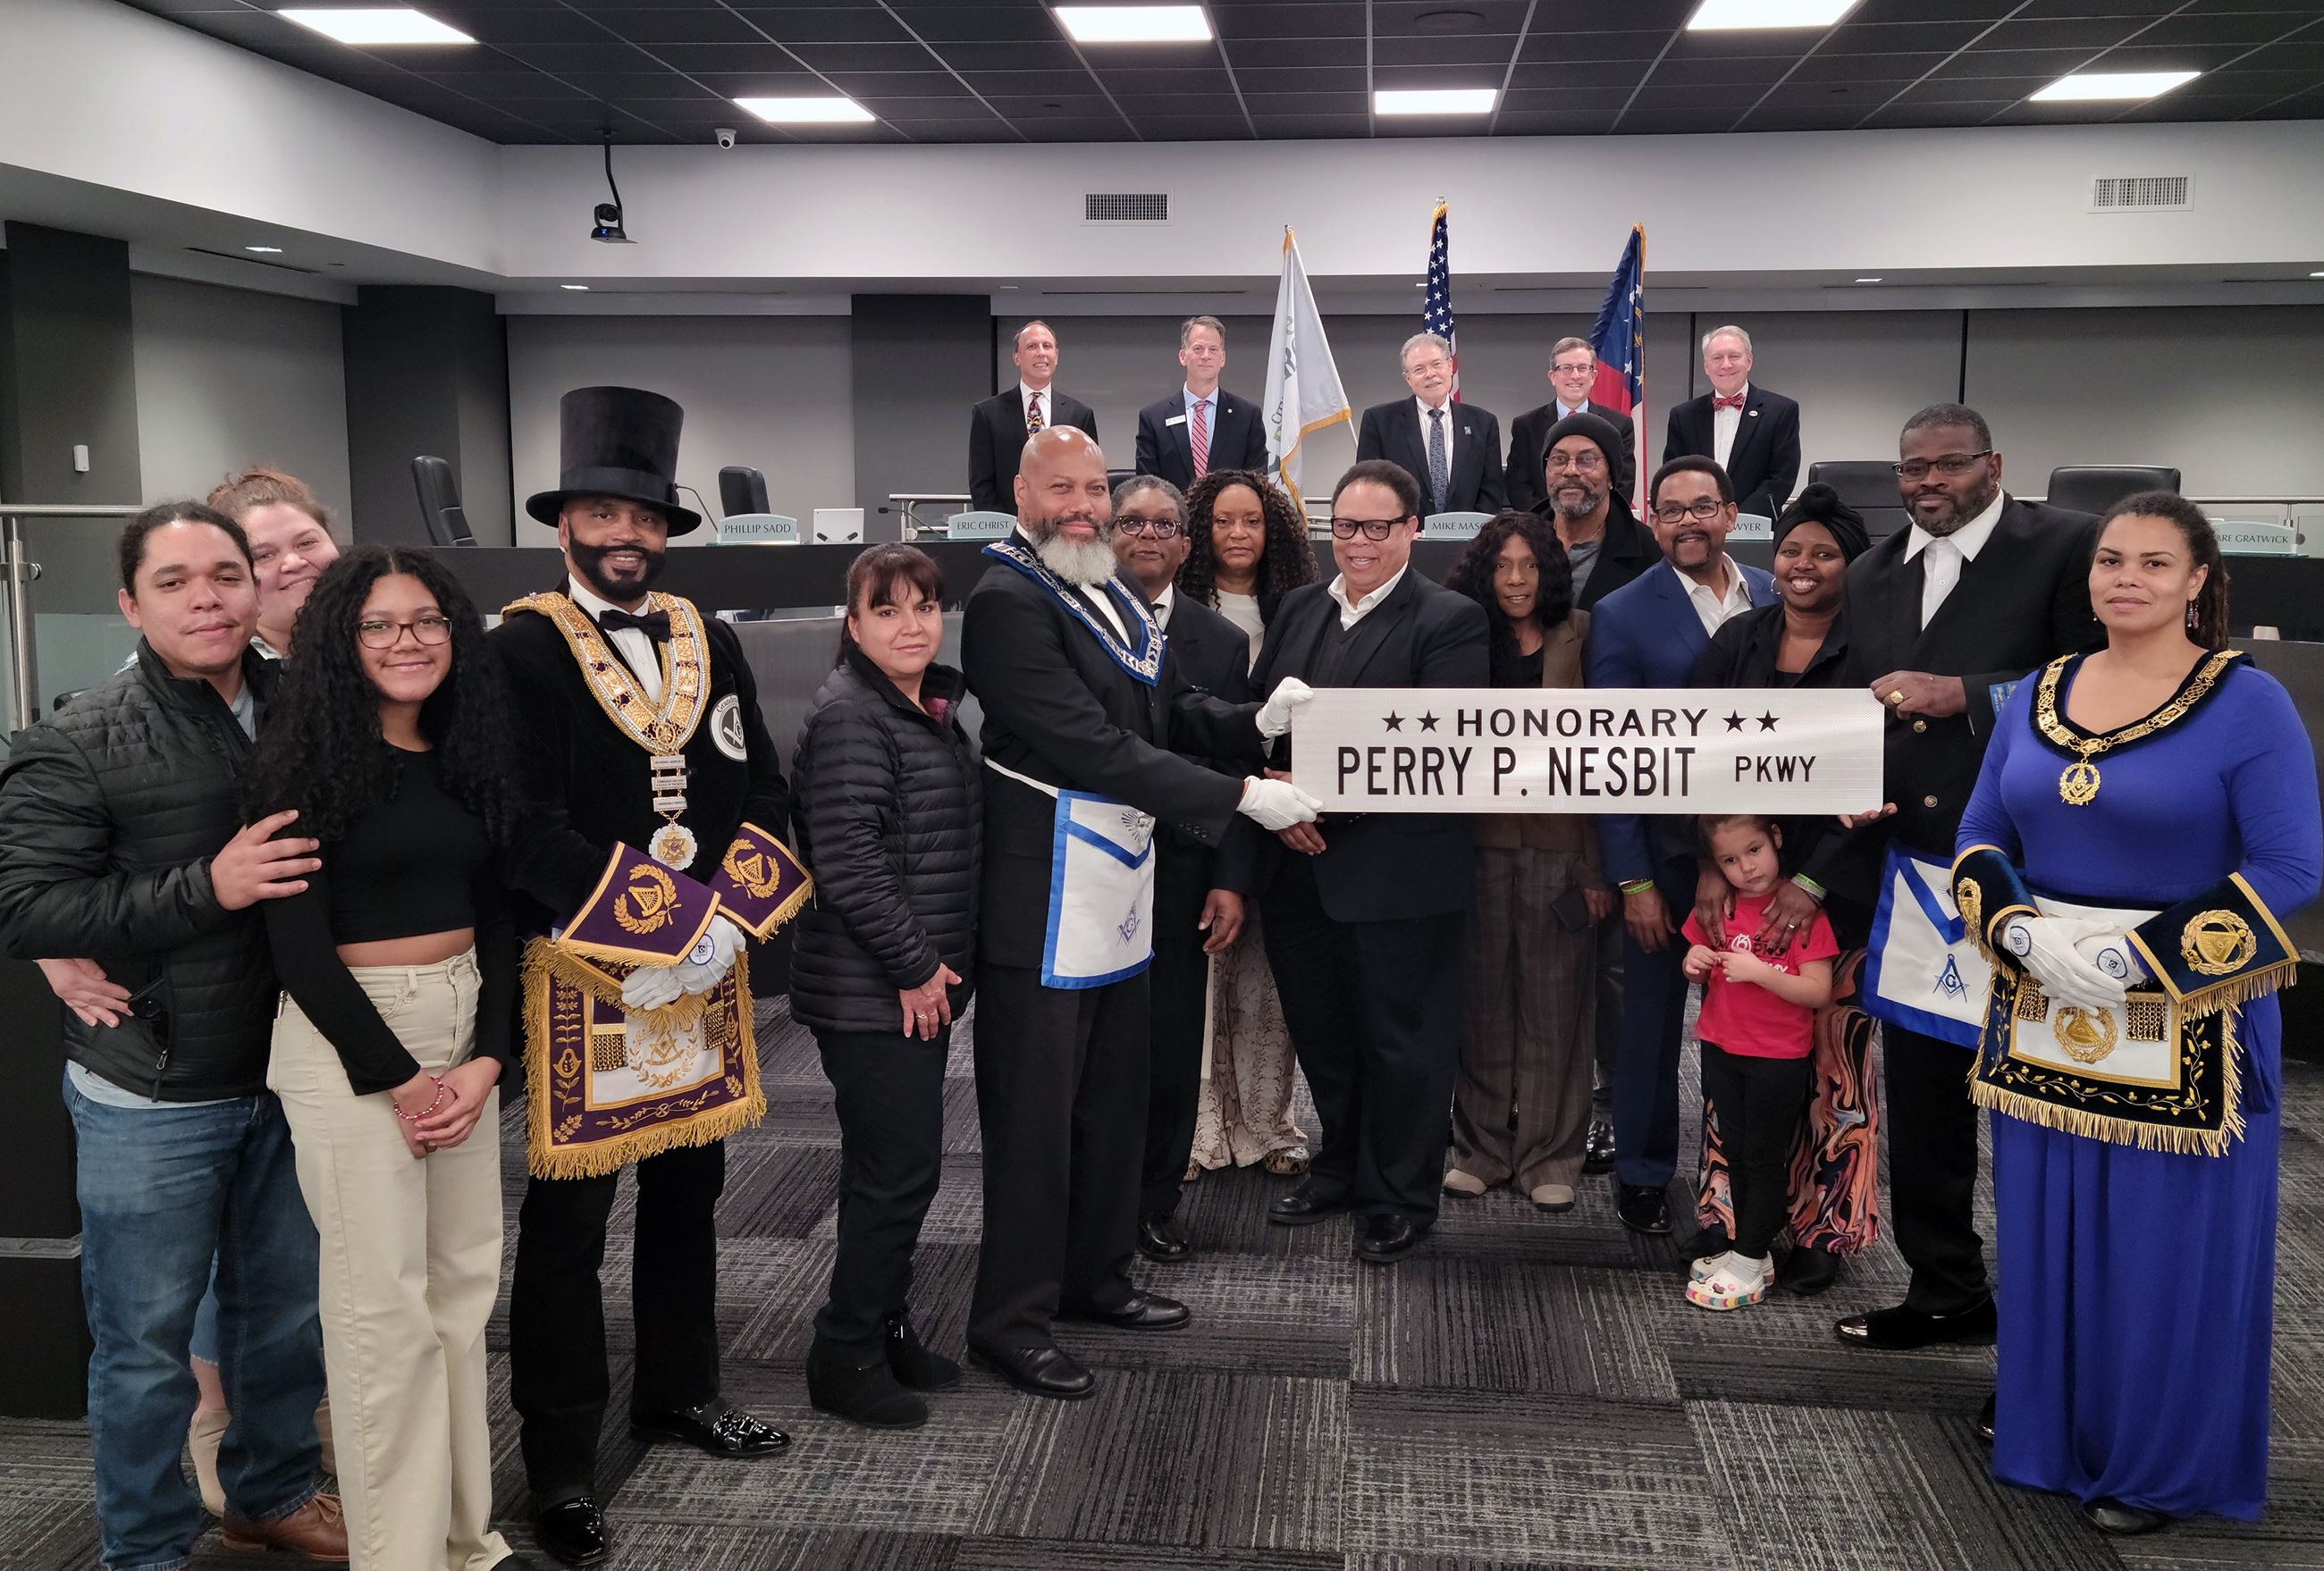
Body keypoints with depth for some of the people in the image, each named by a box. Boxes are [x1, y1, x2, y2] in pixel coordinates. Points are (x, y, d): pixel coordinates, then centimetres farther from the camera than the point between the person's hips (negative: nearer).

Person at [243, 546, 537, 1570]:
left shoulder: (466, 755, 9)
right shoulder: (306, 762, -8)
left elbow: (495, 918, 10)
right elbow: (296, 944, -11)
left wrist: (486, 1059, -3)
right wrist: (397, 1079, -11)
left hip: (464, 1027, 6)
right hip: (348, 1036, -6)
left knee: (466, 1279, 9)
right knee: (385, 1299, -2)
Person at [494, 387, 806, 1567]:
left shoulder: (708, 643, 9)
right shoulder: (521, 650, -9)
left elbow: (761, 795, 7)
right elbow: (532, 830, -17)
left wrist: (723, 922, -8)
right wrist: (663, 936, -19)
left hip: (709, 968, 6)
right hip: (579, 977, -5)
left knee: (688, 1190, 18)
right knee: (567, 1223, 3)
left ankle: (677, 1392, 37)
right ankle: (559, 1458, 18)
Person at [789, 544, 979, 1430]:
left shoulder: (933, 709, 13)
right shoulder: (850, 716, -16)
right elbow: (847, 861, -23)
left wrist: (941, 964, 15)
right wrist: (914, 965, -17)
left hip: (923, 981, 9)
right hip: (871, 991, -9)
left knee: (901, 1166, 16)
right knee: (898, 1168, -4)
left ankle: (885, 1331, 29)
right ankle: (845, 1358, 10)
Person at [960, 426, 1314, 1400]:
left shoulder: (1113, 595, 12)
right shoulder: (1006, 604, -17)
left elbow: (1171, 709, 17)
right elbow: (1091, 746, -23)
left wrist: (1255, 722, -4)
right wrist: (1241, 798, -21)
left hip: (1122, 890, 9)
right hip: (1042, 900, -9)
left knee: (1115, 1094, 19)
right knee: (1034, 1109, 0)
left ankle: (1094, 1274, 35)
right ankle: (1010, 1319, 14)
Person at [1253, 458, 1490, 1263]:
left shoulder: (1451, 622, -8)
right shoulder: (1299, 609, 12)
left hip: (1398, 873, -6)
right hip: (1301, 865, 6)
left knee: (1400, 1039, 7)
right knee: (1321, 1033, 17)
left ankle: (1400, 1198, 23)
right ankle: (1341, 1166, 37)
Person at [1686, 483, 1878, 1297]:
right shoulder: (1736, 641, 7)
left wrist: (1814, 884, -15)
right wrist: (1710, 863, -6)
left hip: (1835, 892, -3)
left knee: (1832, 1057, 2)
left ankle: (1822, 1228, 15)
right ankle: (1726, 1214, 18)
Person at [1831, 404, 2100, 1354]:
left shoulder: (2066, 547, -7)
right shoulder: (1874, 575, 11)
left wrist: (1963, 695, -19)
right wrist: (1815, 875, 9)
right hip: (1916, 874, 6)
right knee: (1920, 1101, 14)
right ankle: (1945, 1294, 31)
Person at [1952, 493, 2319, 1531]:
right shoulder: (2035, 697, 6)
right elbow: (1979, 839, 9)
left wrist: (2137, 954, -19)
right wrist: (2026, 935, -11)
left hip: (2190, 1031, -4)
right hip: (2045, 1014, 4)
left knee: (2169, 1245, 6)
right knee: (2048, 1229, 13)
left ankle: (2160, 1464, 24)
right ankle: (2050, 1424, 32)